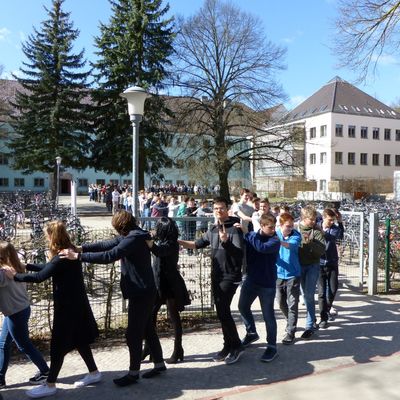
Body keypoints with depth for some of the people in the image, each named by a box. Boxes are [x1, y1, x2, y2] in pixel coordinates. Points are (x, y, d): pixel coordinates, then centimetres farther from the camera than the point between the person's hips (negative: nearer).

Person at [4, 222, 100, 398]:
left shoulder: (62, 257, -24)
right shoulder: (70, 252, 6)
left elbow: (39, 277, -26)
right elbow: (47, 268, 14)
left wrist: (15, 276, -14)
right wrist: (25, 266, 12)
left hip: (68, 306, -9)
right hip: (75, 303, 9)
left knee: (58, 344, 3)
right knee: (78, 339, 18)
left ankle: (50, 385, 17)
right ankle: (94, 373, 29)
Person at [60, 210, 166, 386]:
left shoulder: (133, 239, -22)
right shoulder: (132, 235, 9)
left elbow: (108, 256, -29)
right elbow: (106, 244, 6)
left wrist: (78, 256, -27)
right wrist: (81, 247, -3)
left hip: (141, 293, -10)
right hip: (144, 291, 10)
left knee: (133, 333, 1)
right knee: (147, 328, 18)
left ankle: (133, 373, 15)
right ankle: (159, 363, 31)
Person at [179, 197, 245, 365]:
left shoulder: (234, 228, -11)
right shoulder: (213, 229, 10)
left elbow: (239, 252, -19)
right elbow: (197, 244, 16)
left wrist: (226, 241, -31)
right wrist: (180, 242, 6)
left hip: (230, 276, -7)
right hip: (216, 276, 7)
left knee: (223, 311, -11)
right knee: (221, 312, 11)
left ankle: (236, 346, 5)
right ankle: (228, 346, 23)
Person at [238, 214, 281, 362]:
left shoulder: (275, 240, -14)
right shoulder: (252, 236, 0)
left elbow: (261, 247, -33)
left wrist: (247, 232, -27)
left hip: (267, 283, -5)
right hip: (250, 279, 6)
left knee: (268, 315, 1)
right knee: (243, 307, 18)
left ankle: (272, 347, 16)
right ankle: (252, 333, 41)